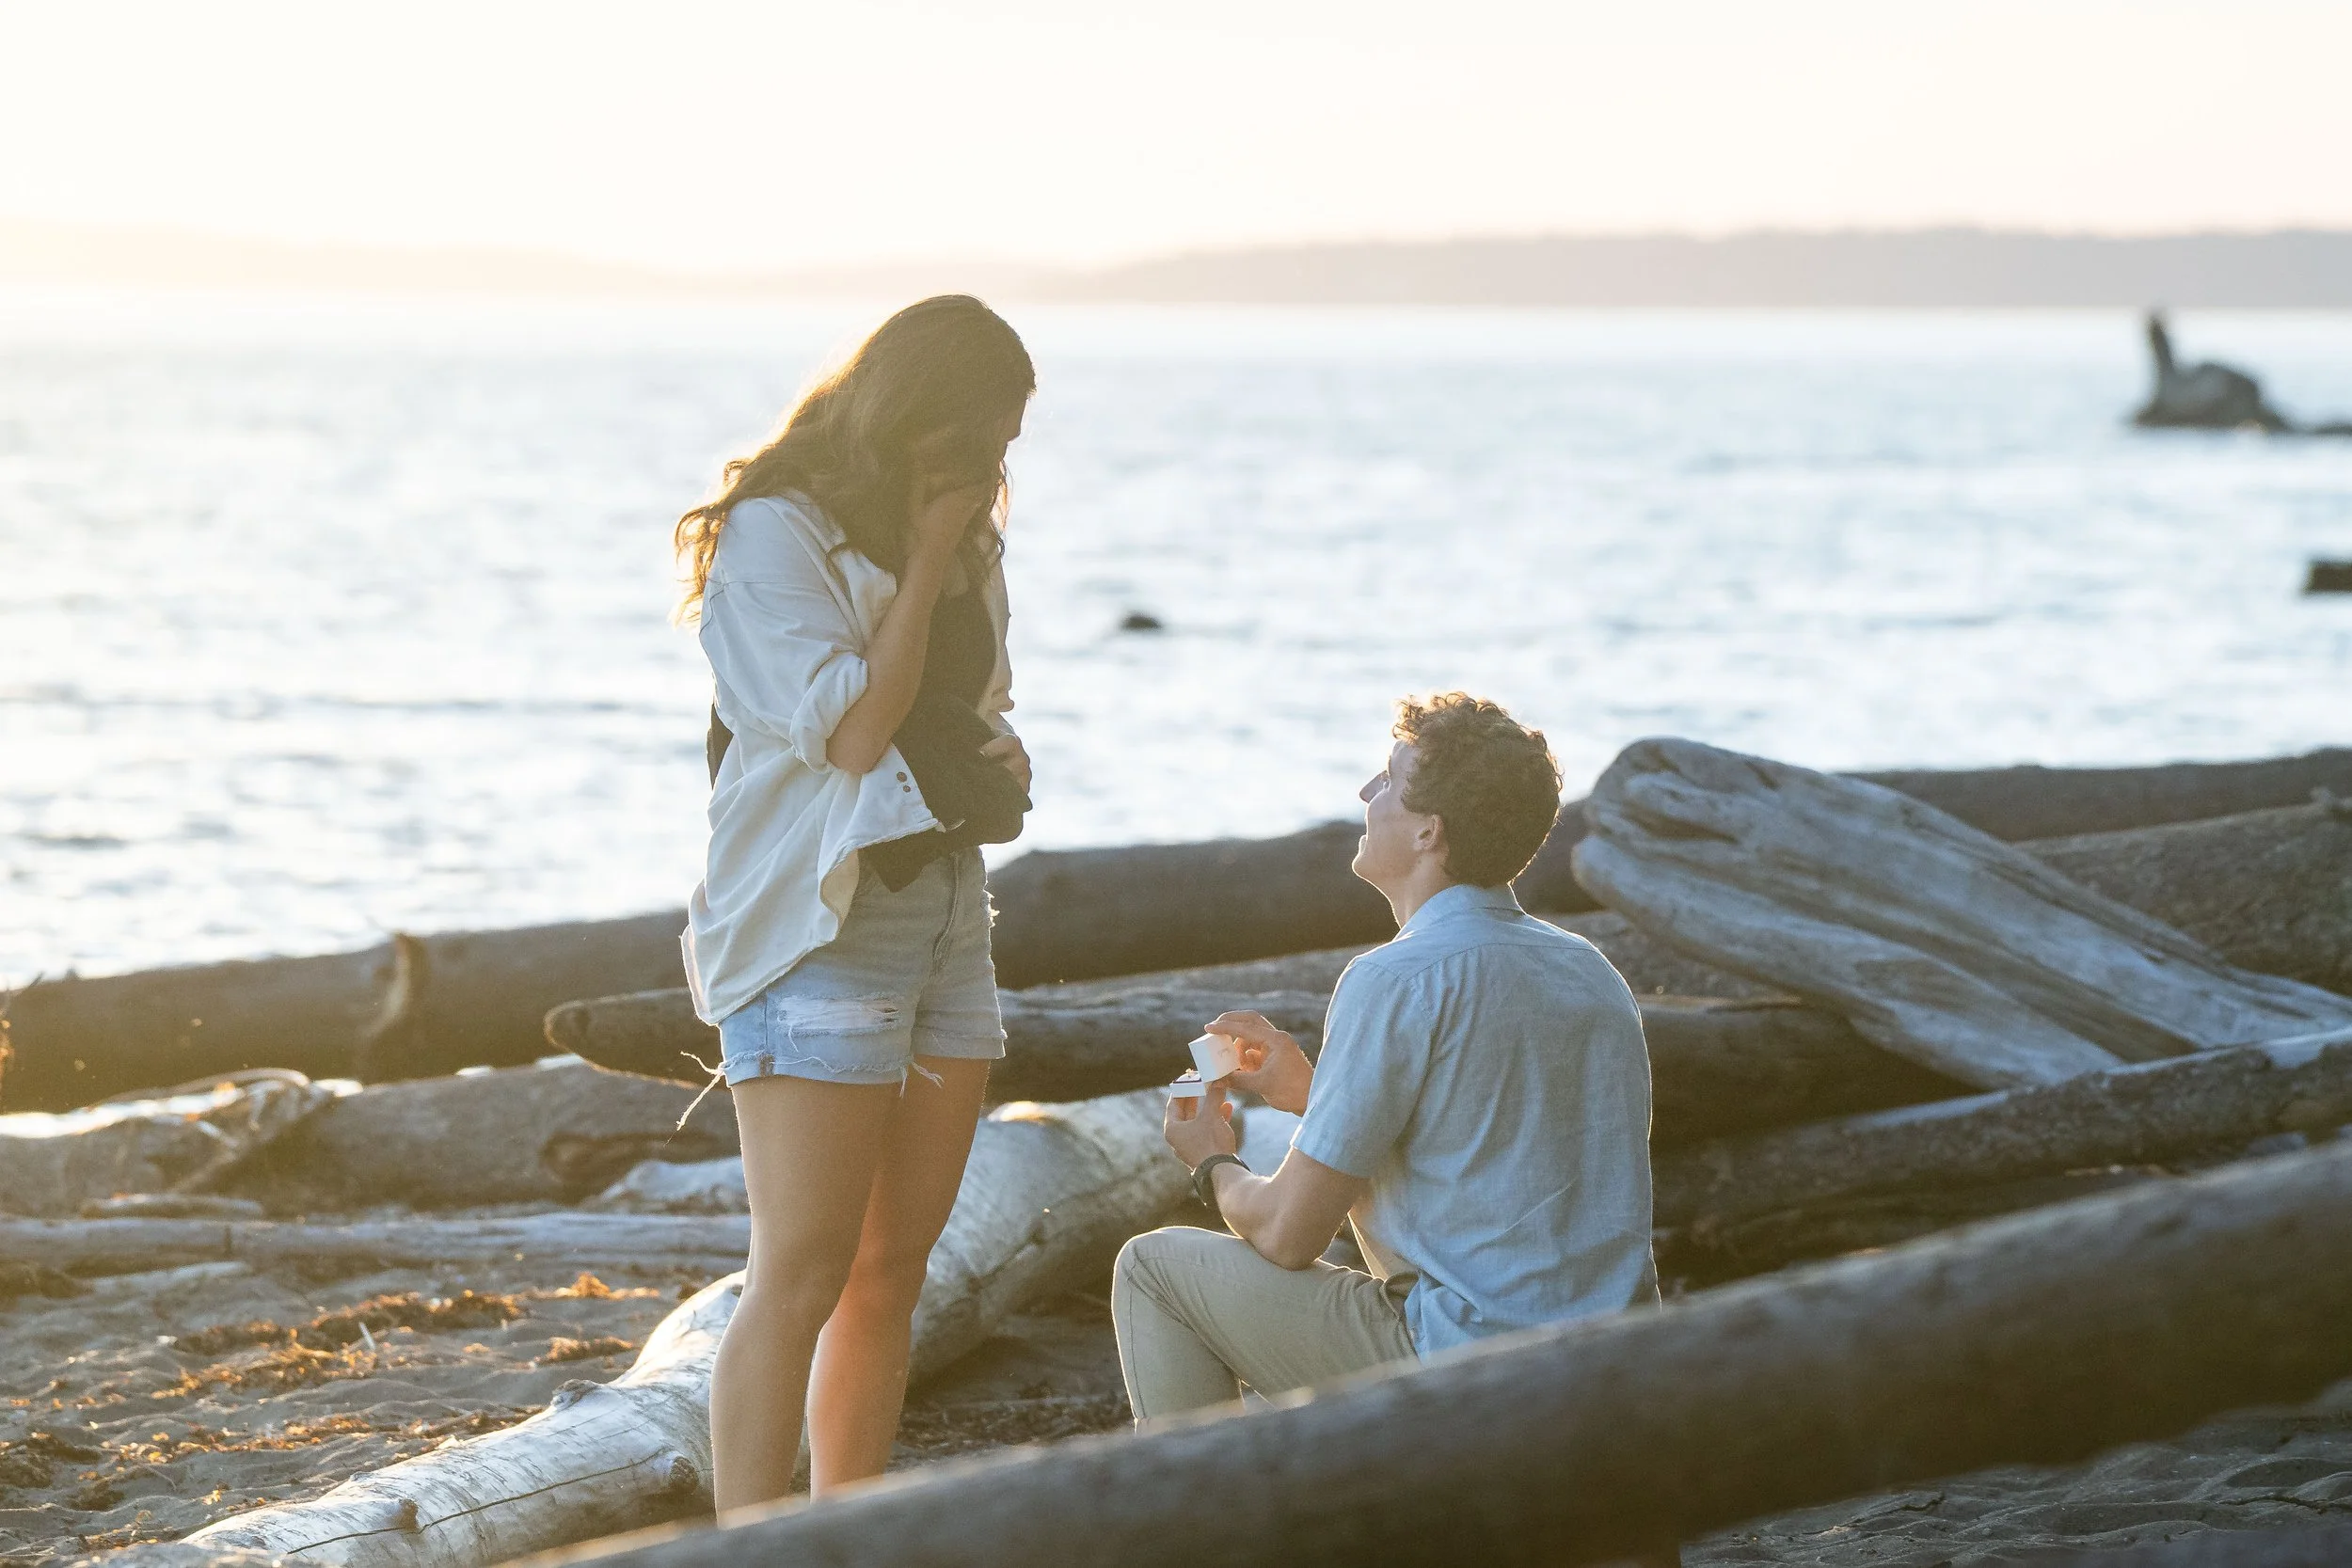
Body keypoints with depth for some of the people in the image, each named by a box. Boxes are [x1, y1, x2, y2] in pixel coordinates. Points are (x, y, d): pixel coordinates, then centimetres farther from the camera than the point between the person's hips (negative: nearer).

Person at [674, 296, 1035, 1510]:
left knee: (893, 1270, 8)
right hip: (815, 924, -8)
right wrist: (923, 564, -13)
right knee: (802, 1274, -11)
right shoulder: (774, 535, -10)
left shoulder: (964, 540, 15)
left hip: (944, 905, 8)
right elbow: (854, 731, -17)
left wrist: (1003, 756, 5)